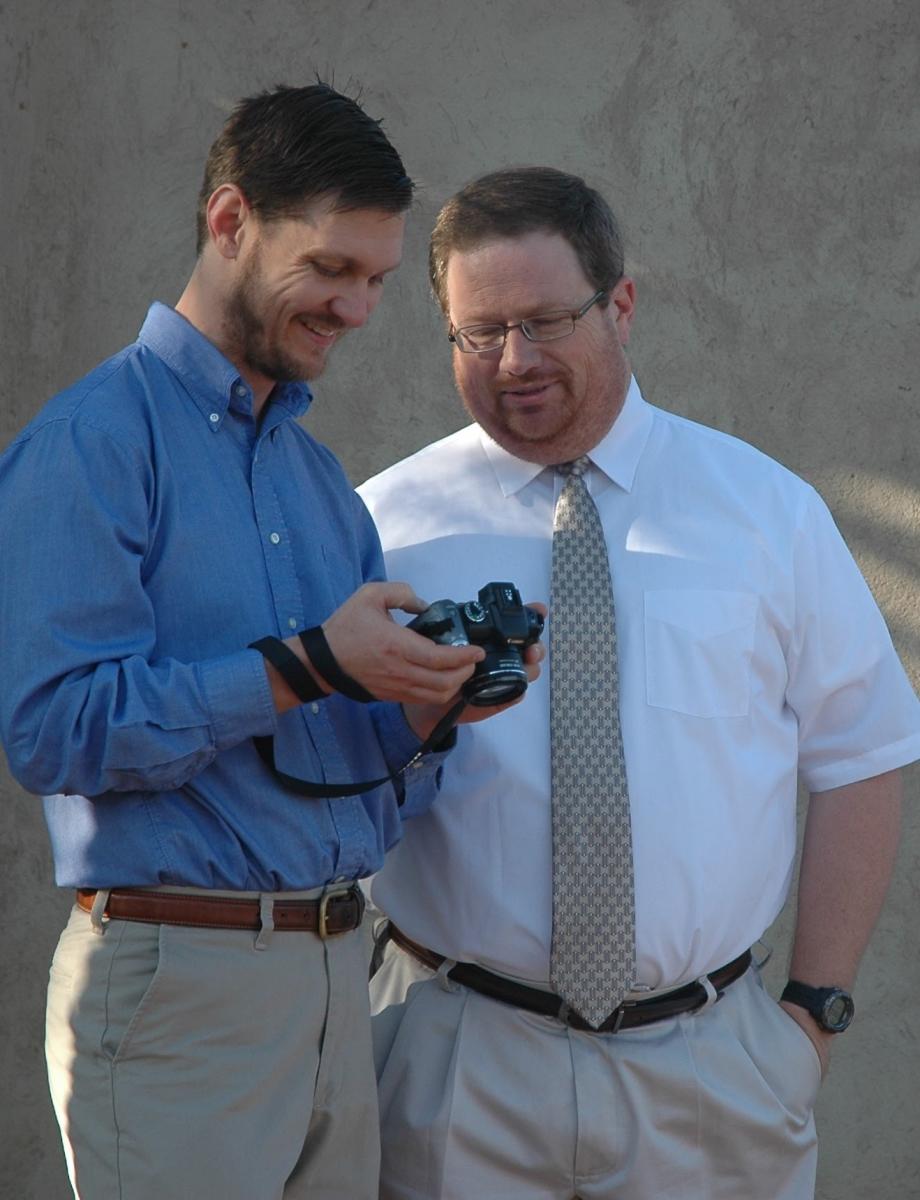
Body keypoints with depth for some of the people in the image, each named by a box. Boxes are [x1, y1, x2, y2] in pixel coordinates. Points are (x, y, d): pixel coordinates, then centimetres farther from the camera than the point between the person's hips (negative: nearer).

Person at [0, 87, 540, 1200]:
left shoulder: (320, 474, 16)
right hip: (176, 982, -7)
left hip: (337, 974, 7)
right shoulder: (91, 439, -7)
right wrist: (309, 667, -19)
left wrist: (423, 707, -5)